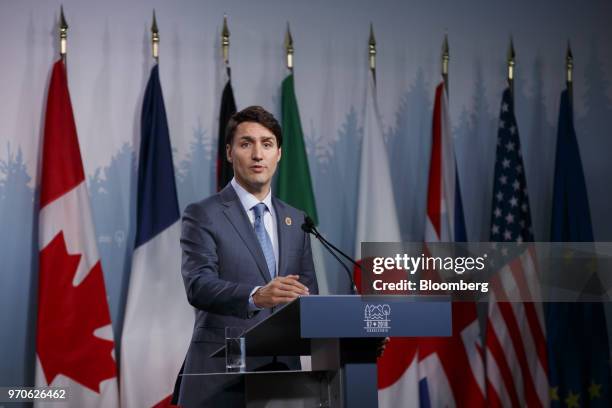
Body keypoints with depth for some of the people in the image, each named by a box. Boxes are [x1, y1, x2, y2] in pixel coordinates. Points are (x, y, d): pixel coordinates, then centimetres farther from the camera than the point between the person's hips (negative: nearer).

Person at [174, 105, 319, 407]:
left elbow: (309, 296, 14)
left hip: (282, 374, 4)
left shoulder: (296, 221, 16)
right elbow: (198, 286, -15)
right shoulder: (202, 215, -1)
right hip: (222, 379, -4)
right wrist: (256, 296, -33)